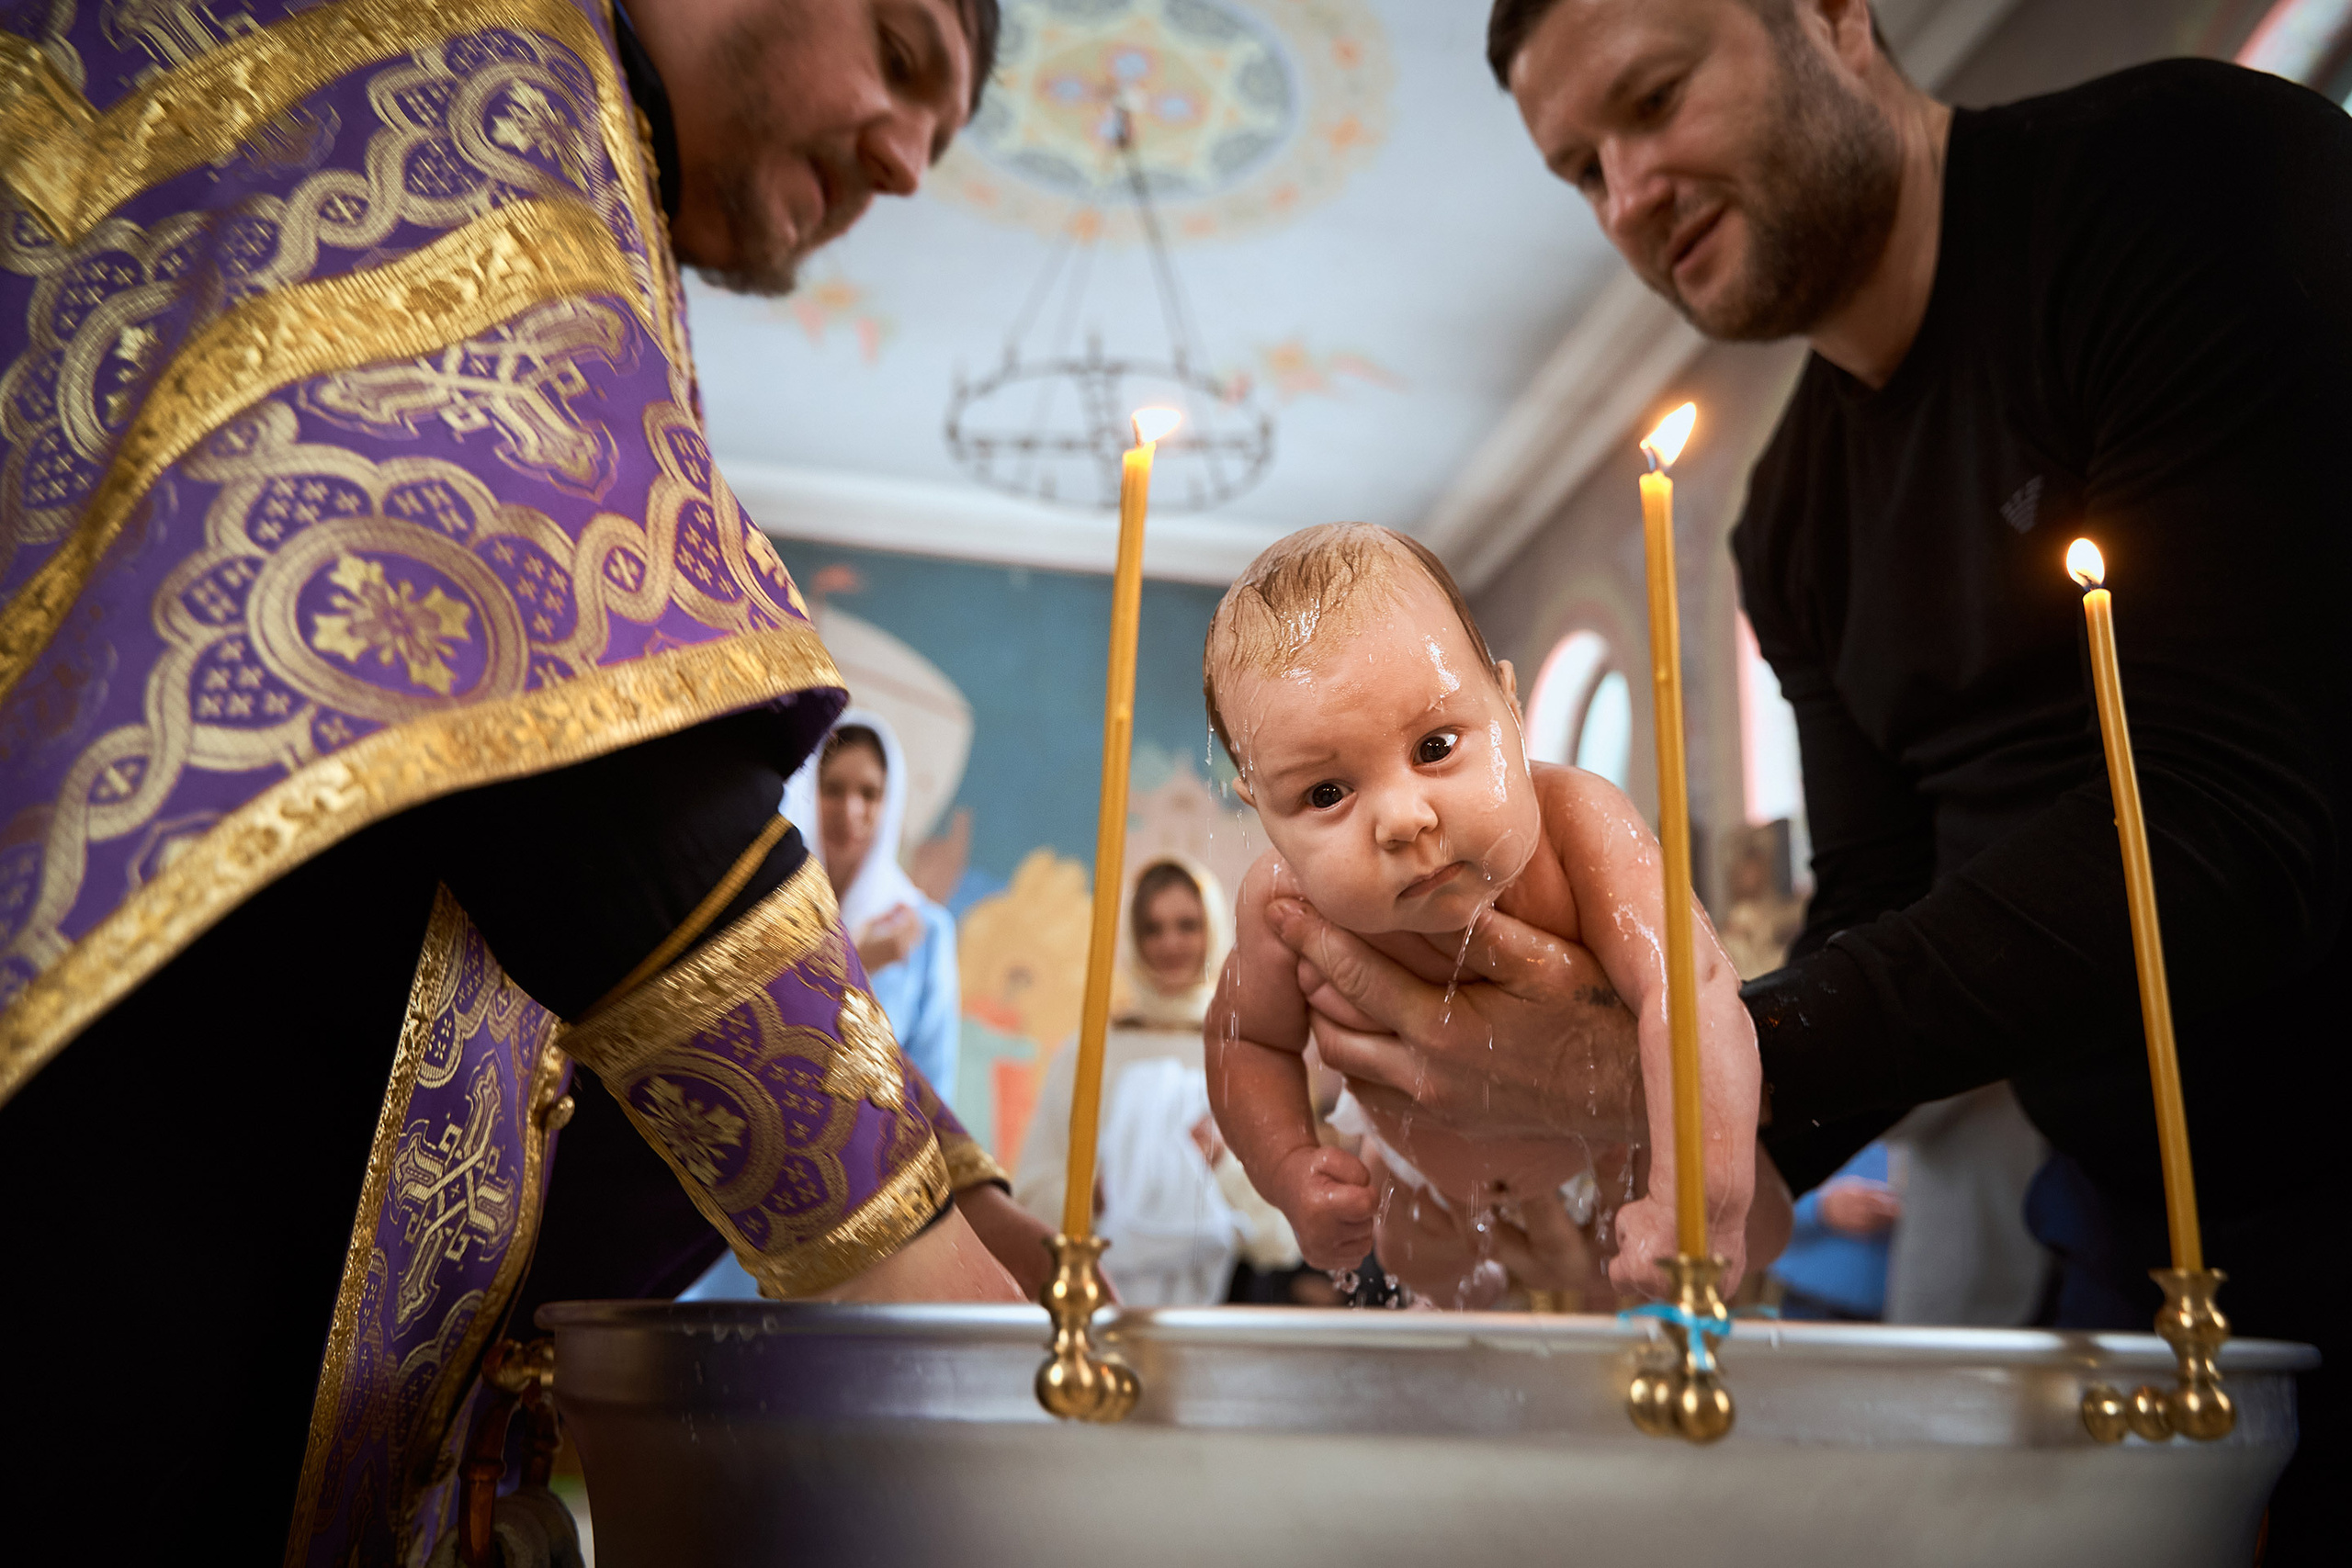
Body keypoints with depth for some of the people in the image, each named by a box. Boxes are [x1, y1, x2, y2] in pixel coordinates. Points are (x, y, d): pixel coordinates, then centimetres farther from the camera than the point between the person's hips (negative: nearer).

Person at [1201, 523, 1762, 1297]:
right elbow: (1247, 1040, -13)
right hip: (1424, 1180, 2)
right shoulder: (1283, 907, -33)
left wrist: (1696, 1198, -62)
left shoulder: (1573, 823, -39)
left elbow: (1691, 986, -50)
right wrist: (1290, 1169, -31)